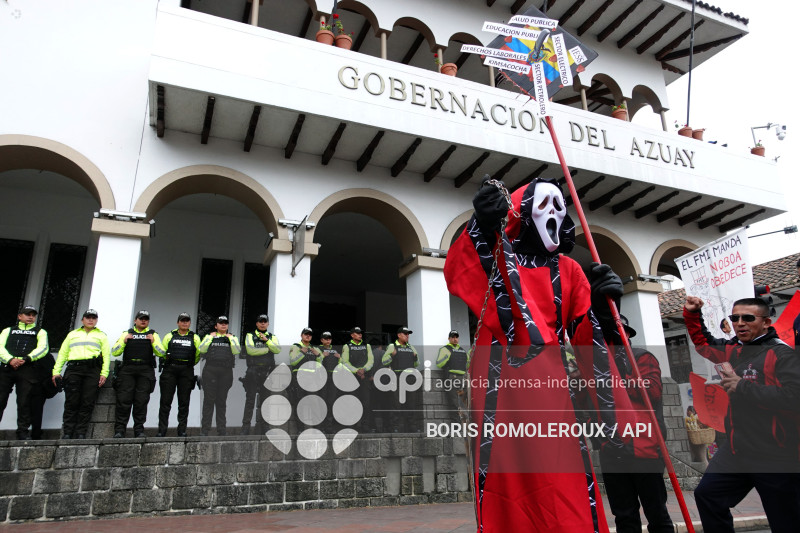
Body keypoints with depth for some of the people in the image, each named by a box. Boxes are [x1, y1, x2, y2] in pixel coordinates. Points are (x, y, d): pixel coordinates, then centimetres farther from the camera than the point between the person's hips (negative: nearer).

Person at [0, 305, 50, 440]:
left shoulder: (40, 332, 21)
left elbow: (43, 348, 3)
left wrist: (25, 359, -12)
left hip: (27, 369, -1)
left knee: (24, 402, -5)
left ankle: (23, 432, -1)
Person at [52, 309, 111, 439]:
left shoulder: (101, 336, 20)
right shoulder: (72, 334, 26)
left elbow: (106, 355, 9)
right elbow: (62, 353, 19)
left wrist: (104, 373, -4)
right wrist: (56, 371, 6)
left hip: (92, 370, -1)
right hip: (73, 369, 1)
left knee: (87, 403, -8)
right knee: (71, 402, -5)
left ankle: (81, 432, -5)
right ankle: (67, 432, -1)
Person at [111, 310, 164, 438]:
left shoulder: (153, 335, 16)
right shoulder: (126, 334, 17)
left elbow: (161, 353, 4)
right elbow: (114, 352, 8)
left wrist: (153, 342, -11)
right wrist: (124, 341, -7)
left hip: (145, 371, 0)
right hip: (127, 370, 0)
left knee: (141, 401, -2)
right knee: (124, 400, -6)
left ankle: (139, 430, 4)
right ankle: (119, 430, -1)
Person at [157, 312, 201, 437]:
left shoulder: (195, 337, 12)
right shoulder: (169, 336, 14)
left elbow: (199, 355, 10)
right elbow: (161, 352, 14)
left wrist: (190, 364, 4)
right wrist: (168, 362, 2)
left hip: (186, 372, 0)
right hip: (170, 370, 0)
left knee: (184, 402, 3)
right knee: (165, 401, -1)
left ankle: (182, 430, 11)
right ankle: (162, 430, 7)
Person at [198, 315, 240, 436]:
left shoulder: (232, 338, 15)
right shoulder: (209, 336, 14)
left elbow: (237, 351, -2)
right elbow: (202, 349, -3)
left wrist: (230, 338, -3)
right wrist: (210, 337, -2)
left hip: (226, 372, 1)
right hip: (210, 370, -1)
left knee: (222, 400, 4)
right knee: (208, 399, -3)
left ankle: (222, 430, 10)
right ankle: (204, 429, 3)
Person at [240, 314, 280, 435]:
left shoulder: (272, 337, 16)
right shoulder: (250, 336, 9)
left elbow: (277, 349, -3)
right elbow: (250, 350, -10)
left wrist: (267, 340, -12)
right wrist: (267, 349, -4)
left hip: (267, 372, 3)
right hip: (253, 371, -2)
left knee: (264, 400, 5)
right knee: (250, 400, -5)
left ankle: (260, 427, 12)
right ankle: (245, 427, 0)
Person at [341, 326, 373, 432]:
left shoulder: (367, 346, 17)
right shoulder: (347, 346, 8)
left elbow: (371, 360, 9)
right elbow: (345, 362, 0)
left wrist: (363, 369, -8)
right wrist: (356, 371, -10)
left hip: (365, 376, 2)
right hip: (352, 376, -2)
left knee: (367, 400, -7)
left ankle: (368, 426, -6)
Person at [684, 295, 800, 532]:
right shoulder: (734, 350, 10)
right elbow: (703, 343, 30)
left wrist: (743, 387, -21)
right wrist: (692, 315, 18)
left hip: (775, 457, -7)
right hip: (736, 450, 7)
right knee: (707, 494, 10)